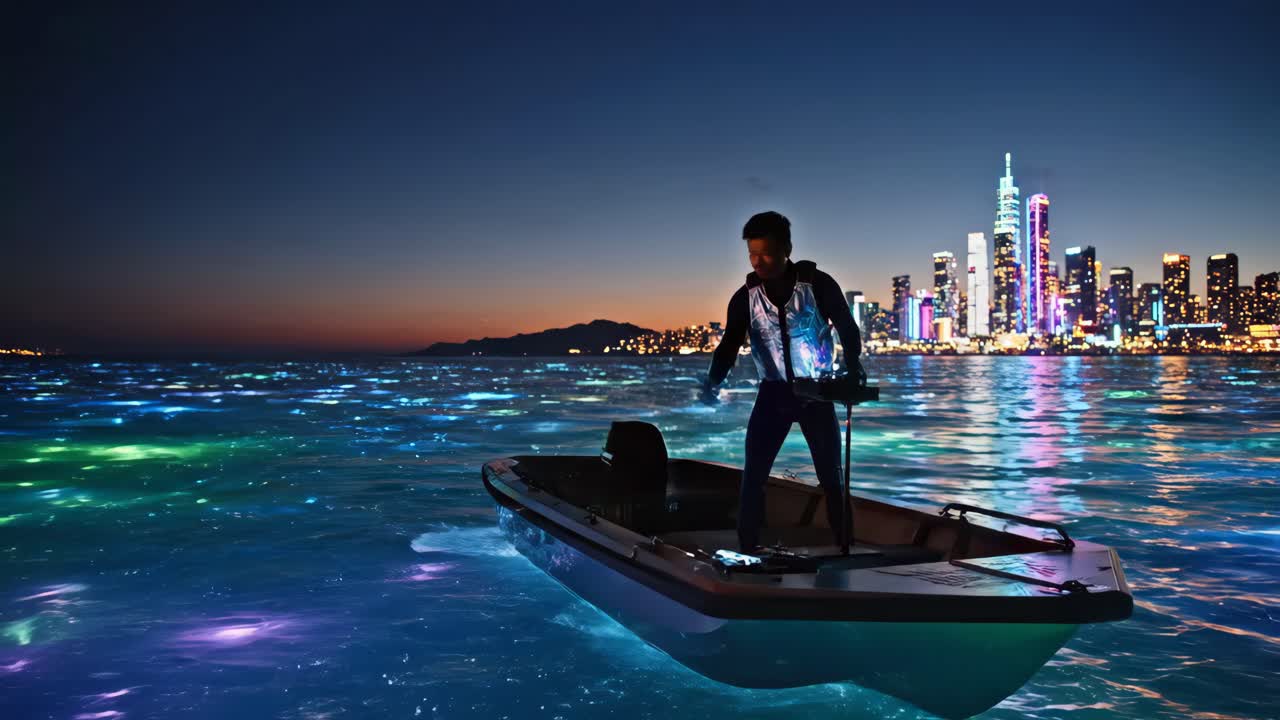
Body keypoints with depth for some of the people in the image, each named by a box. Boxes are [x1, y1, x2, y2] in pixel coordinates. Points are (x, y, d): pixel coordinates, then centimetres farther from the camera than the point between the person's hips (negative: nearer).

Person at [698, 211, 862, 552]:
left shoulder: (818, 284, -9)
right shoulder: (745, 296, -3)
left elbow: (848, 330, -4)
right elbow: (729, 344, -4)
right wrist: (713, 381, -23)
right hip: (773, 393, 2)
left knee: (831, 478, 3)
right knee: (752, 477, -5)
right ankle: (747, 550, 4)